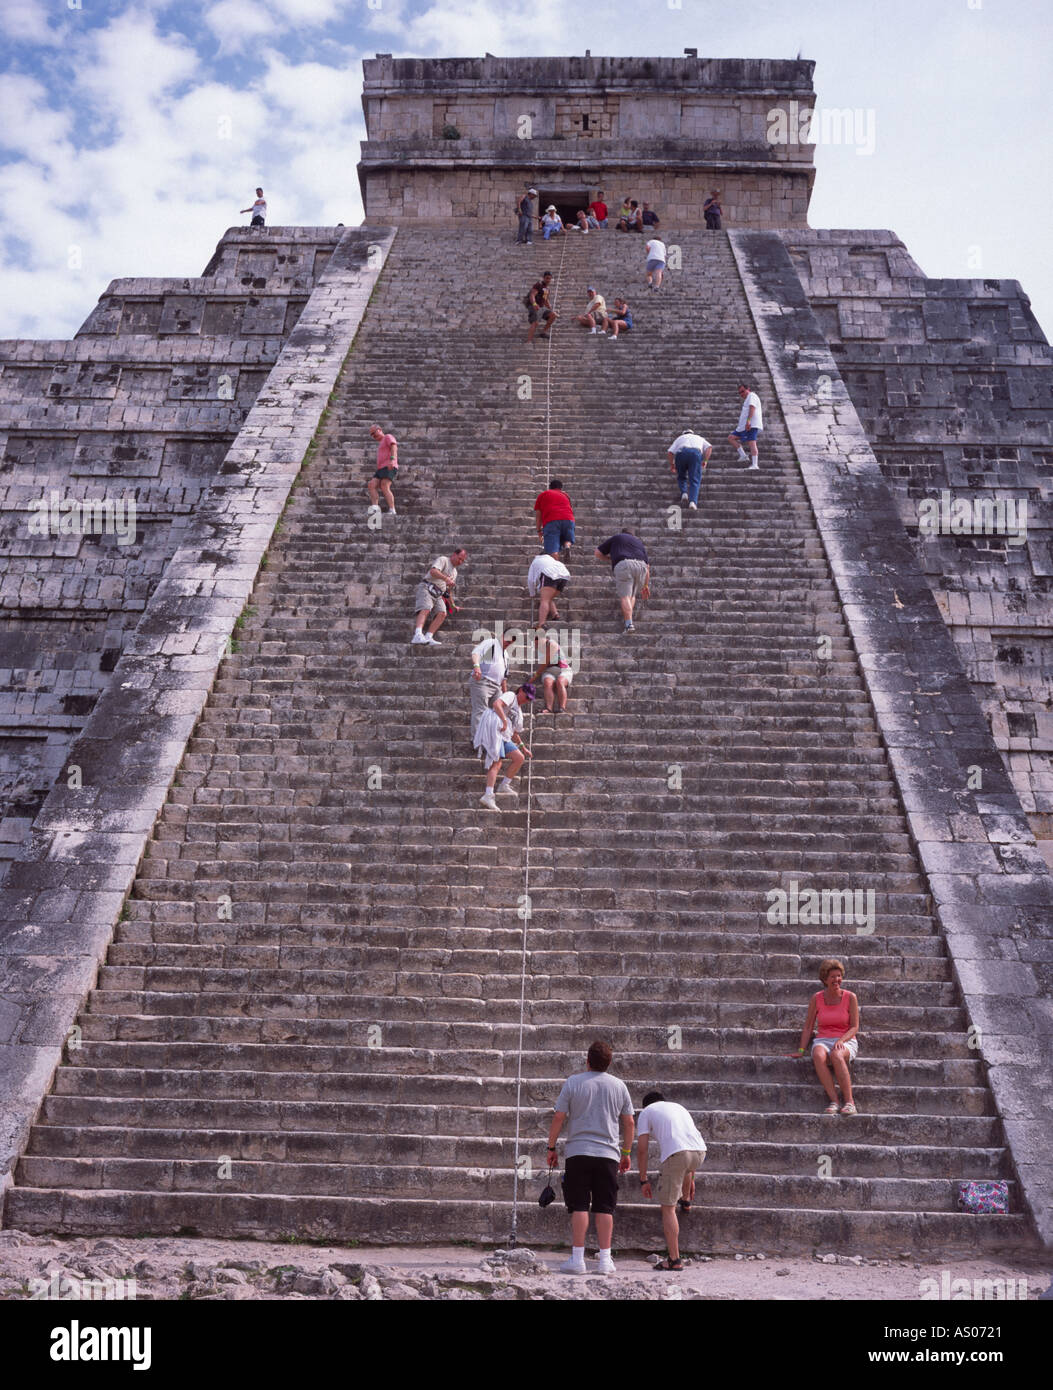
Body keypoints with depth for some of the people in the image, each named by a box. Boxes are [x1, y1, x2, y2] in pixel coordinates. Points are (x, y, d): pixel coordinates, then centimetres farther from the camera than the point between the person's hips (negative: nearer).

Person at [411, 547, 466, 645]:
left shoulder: (454, 572, 26)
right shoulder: (443, 560, 1)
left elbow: (448, 589, 33)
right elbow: (433, 571, -18)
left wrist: (452, 605, 35)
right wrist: (446, 578, -31)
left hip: (438, 595, 8)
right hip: (426, 588, -8)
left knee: (442, 613, -15)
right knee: (425, 609, -29)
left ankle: (428, 638, -23)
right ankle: (418, 636, -48)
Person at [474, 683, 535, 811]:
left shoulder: (519, 711, 32)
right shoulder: (510, 695, 7)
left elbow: (514, 733, 39)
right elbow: (497, 704, -14)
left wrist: (522, 747, 34)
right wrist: (504, 722, -19)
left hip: (504, 737, 9)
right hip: (494, 728, -9)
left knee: (520, 758, 2)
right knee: (497, 762, -21)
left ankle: (504, 786, 6)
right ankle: (488, 796, -32)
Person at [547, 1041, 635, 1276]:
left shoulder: (573, 1082, -1)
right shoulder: (619, 1086, 6)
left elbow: (558, 1118, -2)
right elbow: (628, 1122, 10)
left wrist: (551, 1147, 8)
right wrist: (626, 1153, 20)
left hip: (578, 1153, -1)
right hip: (608, 1153, 2)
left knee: (579, 1206, 2)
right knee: (604, 1208, 6)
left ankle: (577, 1258, 1)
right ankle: (604, 1259, 5)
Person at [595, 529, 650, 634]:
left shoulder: (616, 538, 29)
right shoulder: (639, 542, 35)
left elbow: (598, 553, 26)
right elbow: (647, 566, 31)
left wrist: (610, 558, 43)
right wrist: (645, 585, 37)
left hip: (623, 565, -3)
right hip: (641, 566, 3)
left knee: (625, 596, -9)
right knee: (632, 595, 20)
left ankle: (629, 624, -23)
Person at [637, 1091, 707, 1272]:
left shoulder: (646, 1112, 20)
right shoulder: (679, 1107, 35)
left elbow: (642, 1149, 12)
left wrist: (643, 1180, 19)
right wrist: (691, 1178, 46)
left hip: (675, 1154, -5)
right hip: (700, 1151, 5)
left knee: (668, 1208, 6)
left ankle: (674, 1260, 3)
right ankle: (686, 1201, 59)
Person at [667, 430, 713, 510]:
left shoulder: (680, 438, 35)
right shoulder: (699, 438, 37)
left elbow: (669, 452, 19)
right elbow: (709, 447, 16)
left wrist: (671, 464, 30)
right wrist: (705, 461, 11)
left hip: (681, 453, 0)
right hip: (696, 453, 0)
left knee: (681, 477, 22)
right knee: (694, 480, -1)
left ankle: (684, 493, -2)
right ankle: (693, 501, -22)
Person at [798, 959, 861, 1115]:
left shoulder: (850, 997, 0)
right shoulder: (817, 998, 4)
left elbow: (855, 1027, 0)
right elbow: (808, 1027, 8)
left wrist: (841, 1041, -18)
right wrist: (801, 1051, 0)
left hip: (846, 1042, -1)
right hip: (823, 1041, 1)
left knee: (836, 1055, -39)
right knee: (818, 1056, -36)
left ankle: (849, 1103, -34)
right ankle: (833, 1102, -38)